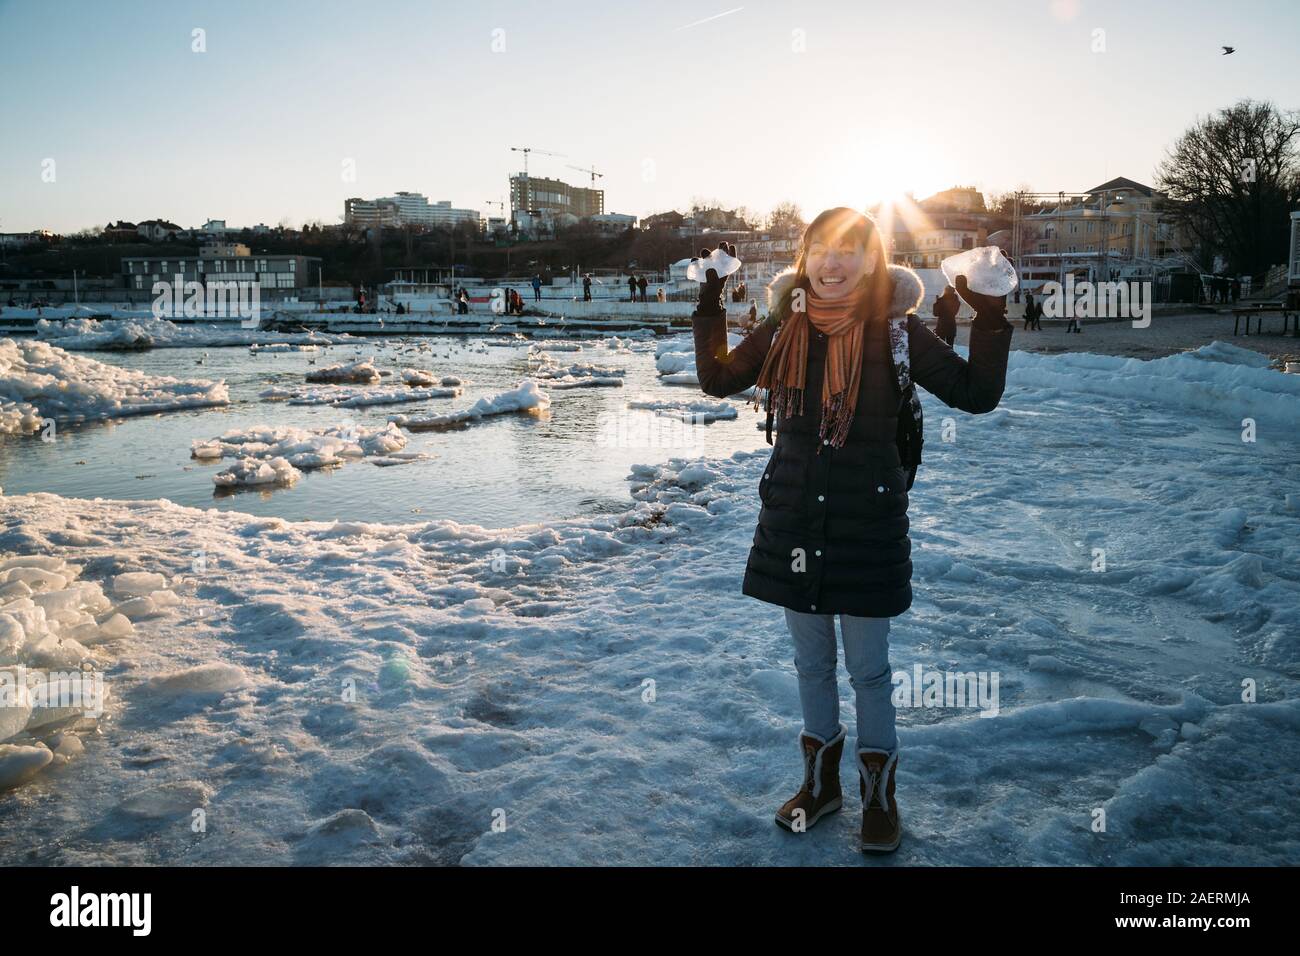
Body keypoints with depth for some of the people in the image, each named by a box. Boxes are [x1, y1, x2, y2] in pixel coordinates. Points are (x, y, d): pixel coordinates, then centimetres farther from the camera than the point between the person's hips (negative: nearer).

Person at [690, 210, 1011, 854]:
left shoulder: (896, 330, -7)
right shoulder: (784, 327, 2)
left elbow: (976, 394, -4)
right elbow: (718, 379, 14)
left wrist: (990, 322, -14)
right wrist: (708, 311, 6)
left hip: (867, 523, -3)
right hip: (793, 520, 3)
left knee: (867, 667, 8)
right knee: (811, 661, 17)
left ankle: (879, 792, 31)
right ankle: (819, 781, 37)